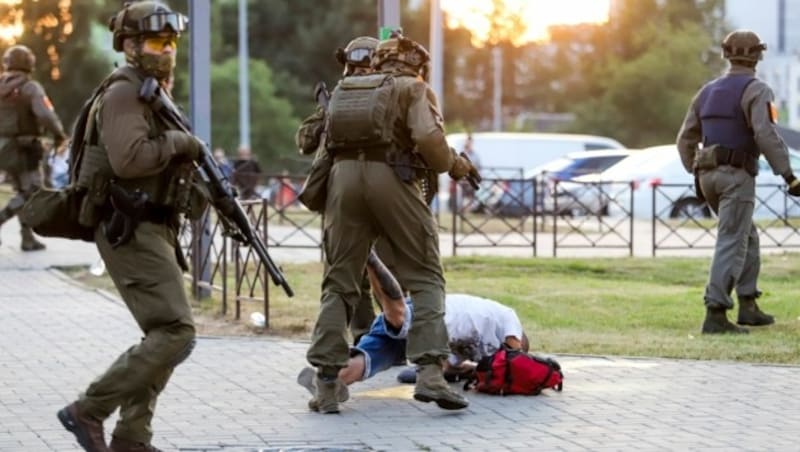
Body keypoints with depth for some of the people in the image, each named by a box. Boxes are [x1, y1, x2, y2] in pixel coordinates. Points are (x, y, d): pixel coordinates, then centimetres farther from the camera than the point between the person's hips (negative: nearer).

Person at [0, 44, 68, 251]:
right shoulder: (30, 88, -14)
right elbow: (45, 115, -25)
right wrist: (59, 134, -9)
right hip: (24, 148, -6)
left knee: (23, 192, 17)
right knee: (31, 193, 0)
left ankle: (28, 238, 16)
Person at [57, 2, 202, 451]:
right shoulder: (123, 92, -12)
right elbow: (129, 158, -26)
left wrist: (191, 167, 10)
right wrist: (178, 142, -15)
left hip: (153, 231, 11)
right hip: (130, 231, -11)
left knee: (165, 334, 10)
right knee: (176, 333, -16)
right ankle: (88, 411, -12)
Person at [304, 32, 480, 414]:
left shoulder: (345, 90, 25)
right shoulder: (413, 88, 9)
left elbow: (323, 141, 20)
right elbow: (428, 139, -8)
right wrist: (450, 165, 11)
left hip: (344, 175, 4)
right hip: (390, 178, -4)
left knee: (339, 282, 10)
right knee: (425, 278, 5)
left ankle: (326, 384, 2)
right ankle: (429, 373, -10)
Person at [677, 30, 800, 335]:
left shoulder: (708, 91, 14)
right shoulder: (755, 90, -8)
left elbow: (686, 139, 15)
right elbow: (766, 135, -22)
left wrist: (696, 175, 23)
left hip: (709, 174, 7)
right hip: (737, 175, -7)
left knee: (747, 238, 21)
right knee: (731, 244, -10)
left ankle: (748, 306, 19)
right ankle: (715, 314, -19)